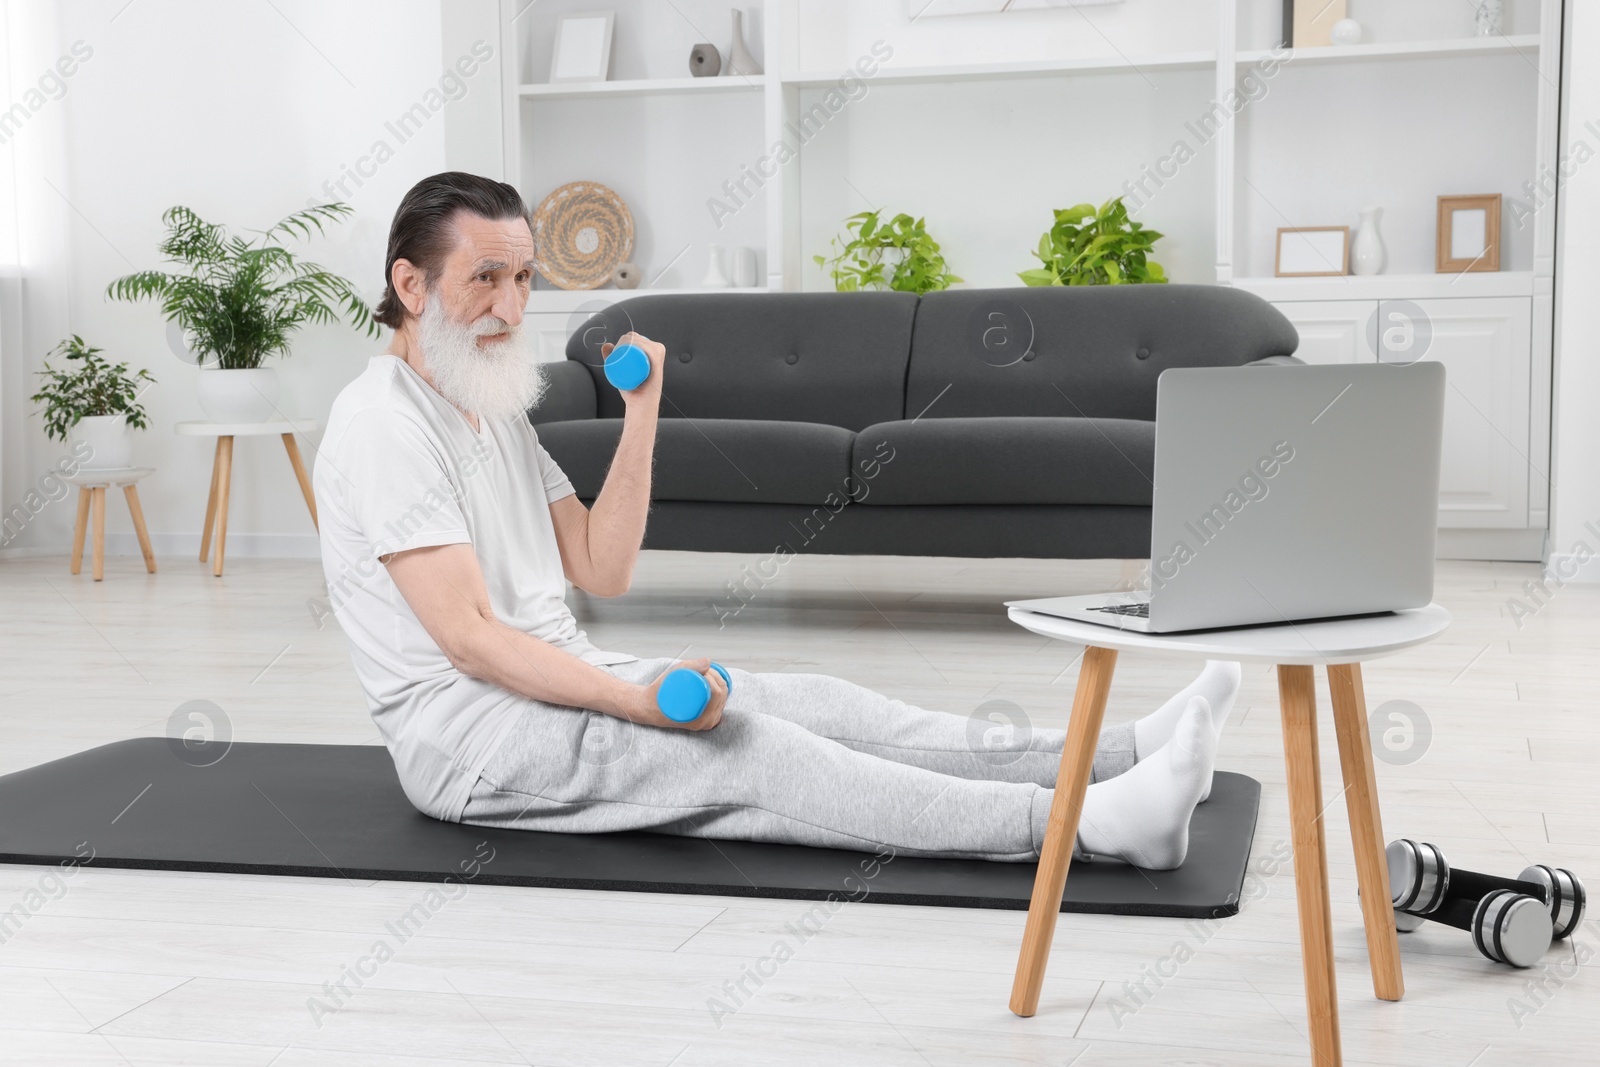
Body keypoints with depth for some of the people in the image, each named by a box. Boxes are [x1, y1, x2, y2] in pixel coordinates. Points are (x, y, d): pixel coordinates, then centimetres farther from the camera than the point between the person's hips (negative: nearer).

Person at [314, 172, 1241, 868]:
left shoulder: (495, 412, 14)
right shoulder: (384, 423, -14)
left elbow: (601, 572, 8)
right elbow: (468, 636, -22)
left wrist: (641, 419, -1)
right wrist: (635, 703, -30)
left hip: (559, 687, 9)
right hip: (471, 737, -9)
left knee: (816, 703, -8)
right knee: (750, 751, -25)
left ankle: (1117, 755, -15)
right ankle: (1084, 823, -35)